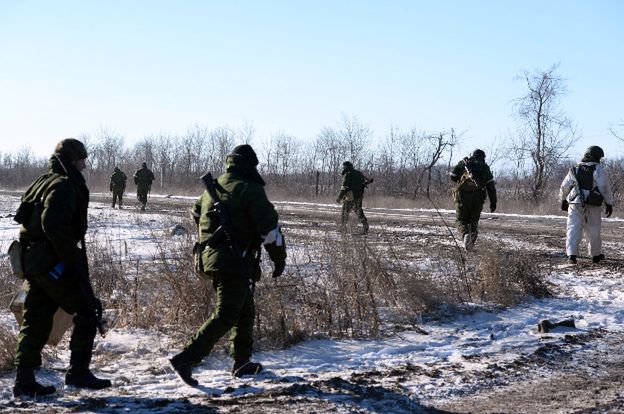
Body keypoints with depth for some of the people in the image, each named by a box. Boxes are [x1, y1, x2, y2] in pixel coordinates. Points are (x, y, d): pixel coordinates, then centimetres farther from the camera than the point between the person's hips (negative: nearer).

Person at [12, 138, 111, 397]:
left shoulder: (44, 182, 19)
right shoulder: (64, 185, -12)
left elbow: (23, 216, 22)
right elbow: (54, 224, -26)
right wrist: (74, 260, -22)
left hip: (32, 258, 10)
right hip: (54, 261, -10)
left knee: (36, 319, 11)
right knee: (88, 310, 1)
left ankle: (24, 381, 12)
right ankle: (78, 372, 2)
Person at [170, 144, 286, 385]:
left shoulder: (212, 187, 14)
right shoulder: (250, 189, -9)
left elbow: (196, 214, 31)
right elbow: (269, 228, -12)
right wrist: (279, 259, -1)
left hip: (209, 256, 8)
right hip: (234, 261, -8)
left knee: (245, 310, 20)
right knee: (226, 315, -7)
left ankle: (242, 362, 26)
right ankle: (186, 359, -15)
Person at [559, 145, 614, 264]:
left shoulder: (575, 169, 8)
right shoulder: (599, 169, -5)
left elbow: (564, 187, 13)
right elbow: (605, 188, -9)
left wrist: (563, 200, 26)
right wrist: (609, 203, -2)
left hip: (575, 205, 2)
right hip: (593, 205, -2)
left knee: (573, 229, 0)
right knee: (593, 230, 11)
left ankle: (571, 254, -12)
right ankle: (596, 255, 23)